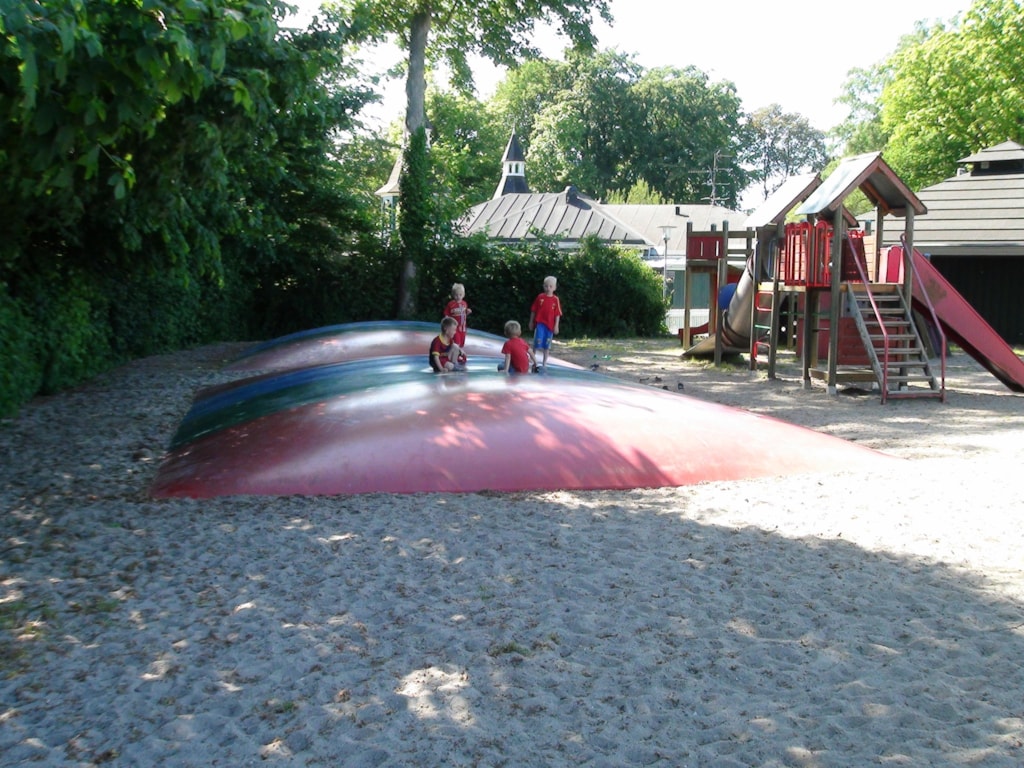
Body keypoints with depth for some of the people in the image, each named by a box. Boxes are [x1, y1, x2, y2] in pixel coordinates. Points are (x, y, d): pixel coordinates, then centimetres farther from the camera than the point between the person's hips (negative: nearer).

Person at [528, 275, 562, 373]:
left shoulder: (555, 300, -1)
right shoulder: (540, 297, -1)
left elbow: (557, 314, 0)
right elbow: (533, 310, 5)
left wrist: (556, 326, -5)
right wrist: (531, 322, 5)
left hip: (550, 324, 1)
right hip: (540, 323, -1)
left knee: (547, 345, 8)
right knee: (537, 342, -9)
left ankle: (544, 364, 18)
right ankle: (534, 359, 11)